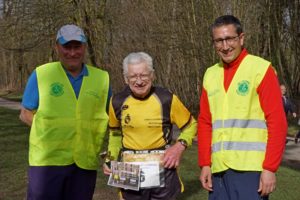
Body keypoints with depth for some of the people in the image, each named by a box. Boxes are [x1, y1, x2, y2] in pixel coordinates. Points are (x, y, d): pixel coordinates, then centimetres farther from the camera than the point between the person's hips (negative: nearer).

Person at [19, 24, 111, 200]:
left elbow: (109, 116, 17)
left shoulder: (102, 78, 7)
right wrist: (53, 129, -7)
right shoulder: (41, 74, 0)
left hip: (85, 162, 3)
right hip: (48, 159, -2)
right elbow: (26, 114, 5)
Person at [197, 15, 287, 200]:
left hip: (251, 169, -5)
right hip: (218, 169, 5)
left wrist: (270, 168, -13)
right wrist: (205, 163, 7)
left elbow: (277, 122, -9)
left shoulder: (261, 69, -5)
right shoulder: (210, 74, 11)